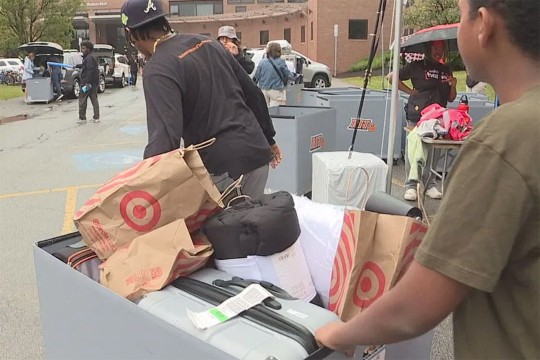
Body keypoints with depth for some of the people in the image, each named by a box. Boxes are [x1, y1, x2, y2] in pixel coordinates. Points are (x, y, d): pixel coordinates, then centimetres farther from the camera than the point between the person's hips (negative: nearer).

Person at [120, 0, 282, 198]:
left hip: (222, 169, -7)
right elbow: (251, 91, 15)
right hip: (257, 153, 7)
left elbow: (165, 134, -27)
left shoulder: (158, 69, -14)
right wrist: (268, 138, 24)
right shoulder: (207, 42, 10)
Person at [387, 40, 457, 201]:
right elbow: (391, 77, 1)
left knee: (434, 152, 6)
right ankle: (411, 185, 4)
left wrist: (453, 87, -1)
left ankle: (430, 184, 17)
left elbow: (450, 99, 20)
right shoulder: (416, 66, 3)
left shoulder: (446, 70, 18)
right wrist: (410, 91, -2)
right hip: (417, 117, -4)